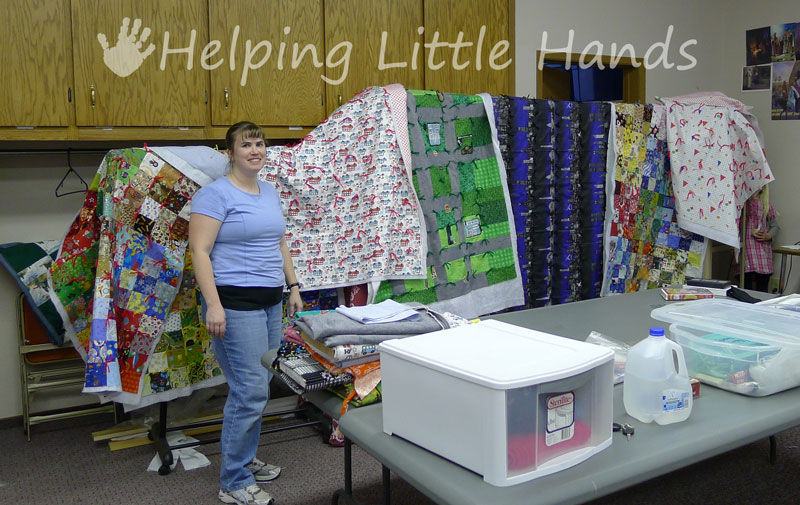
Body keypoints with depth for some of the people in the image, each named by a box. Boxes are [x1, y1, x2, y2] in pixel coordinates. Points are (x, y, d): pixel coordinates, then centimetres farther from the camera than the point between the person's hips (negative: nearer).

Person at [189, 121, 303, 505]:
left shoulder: (269, 192, 15)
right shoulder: (216, 193, -10)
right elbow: (199, 250, -15)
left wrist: (293, 285, 17)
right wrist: (213, 304, -21)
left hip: (270, 301, 8)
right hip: (236, 304, -8)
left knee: (255, 387, 14)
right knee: (250, 392, -7)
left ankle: (244, 459, 30)